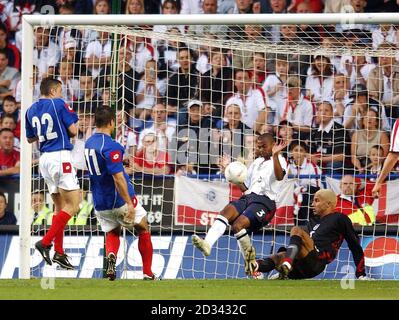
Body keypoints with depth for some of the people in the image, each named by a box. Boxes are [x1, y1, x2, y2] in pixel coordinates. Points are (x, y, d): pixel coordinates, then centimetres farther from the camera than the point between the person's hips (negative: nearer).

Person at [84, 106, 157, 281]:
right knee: (143, 229, 14)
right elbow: (118, 178, -26)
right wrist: (129, 204, -25)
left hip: (100, 204, 6)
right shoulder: (110, 146, -22)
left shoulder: (89, 143, 4)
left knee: (112, 232, 23)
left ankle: (111, 254, -12)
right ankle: (148, 273, 17)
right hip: (119, 200, -6)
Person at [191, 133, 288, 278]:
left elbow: (279, 176, -19)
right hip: (248, 197, 7)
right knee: (226, 212, -23)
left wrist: (275, 155, -29)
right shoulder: (256, 163, 28)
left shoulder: (279, 160, 5)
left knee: (238, 225, -26)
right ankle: (207, 243, -44)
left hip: (265, 202, -7)